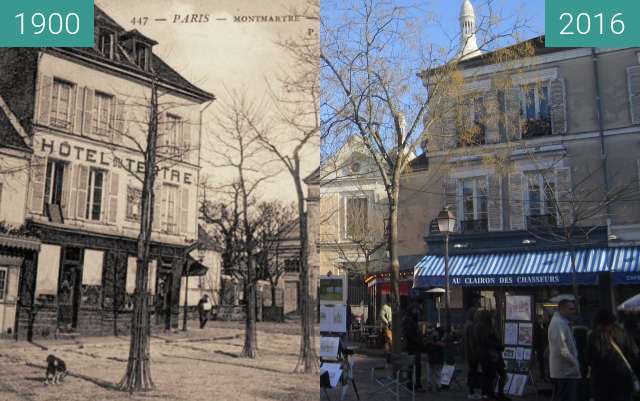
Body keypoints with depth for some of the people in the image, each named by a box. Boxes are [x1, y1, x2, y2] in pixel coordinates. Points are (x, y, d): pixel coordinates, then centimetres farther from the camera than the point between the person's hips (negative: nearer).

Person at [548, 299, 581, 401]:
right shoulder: (559, 323, -17)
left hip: (563, 371, 10)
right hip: (566, 372, -10)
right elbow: (563, 349, -23)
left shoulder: (563, 322, 16)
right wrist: (576, 364, -15)